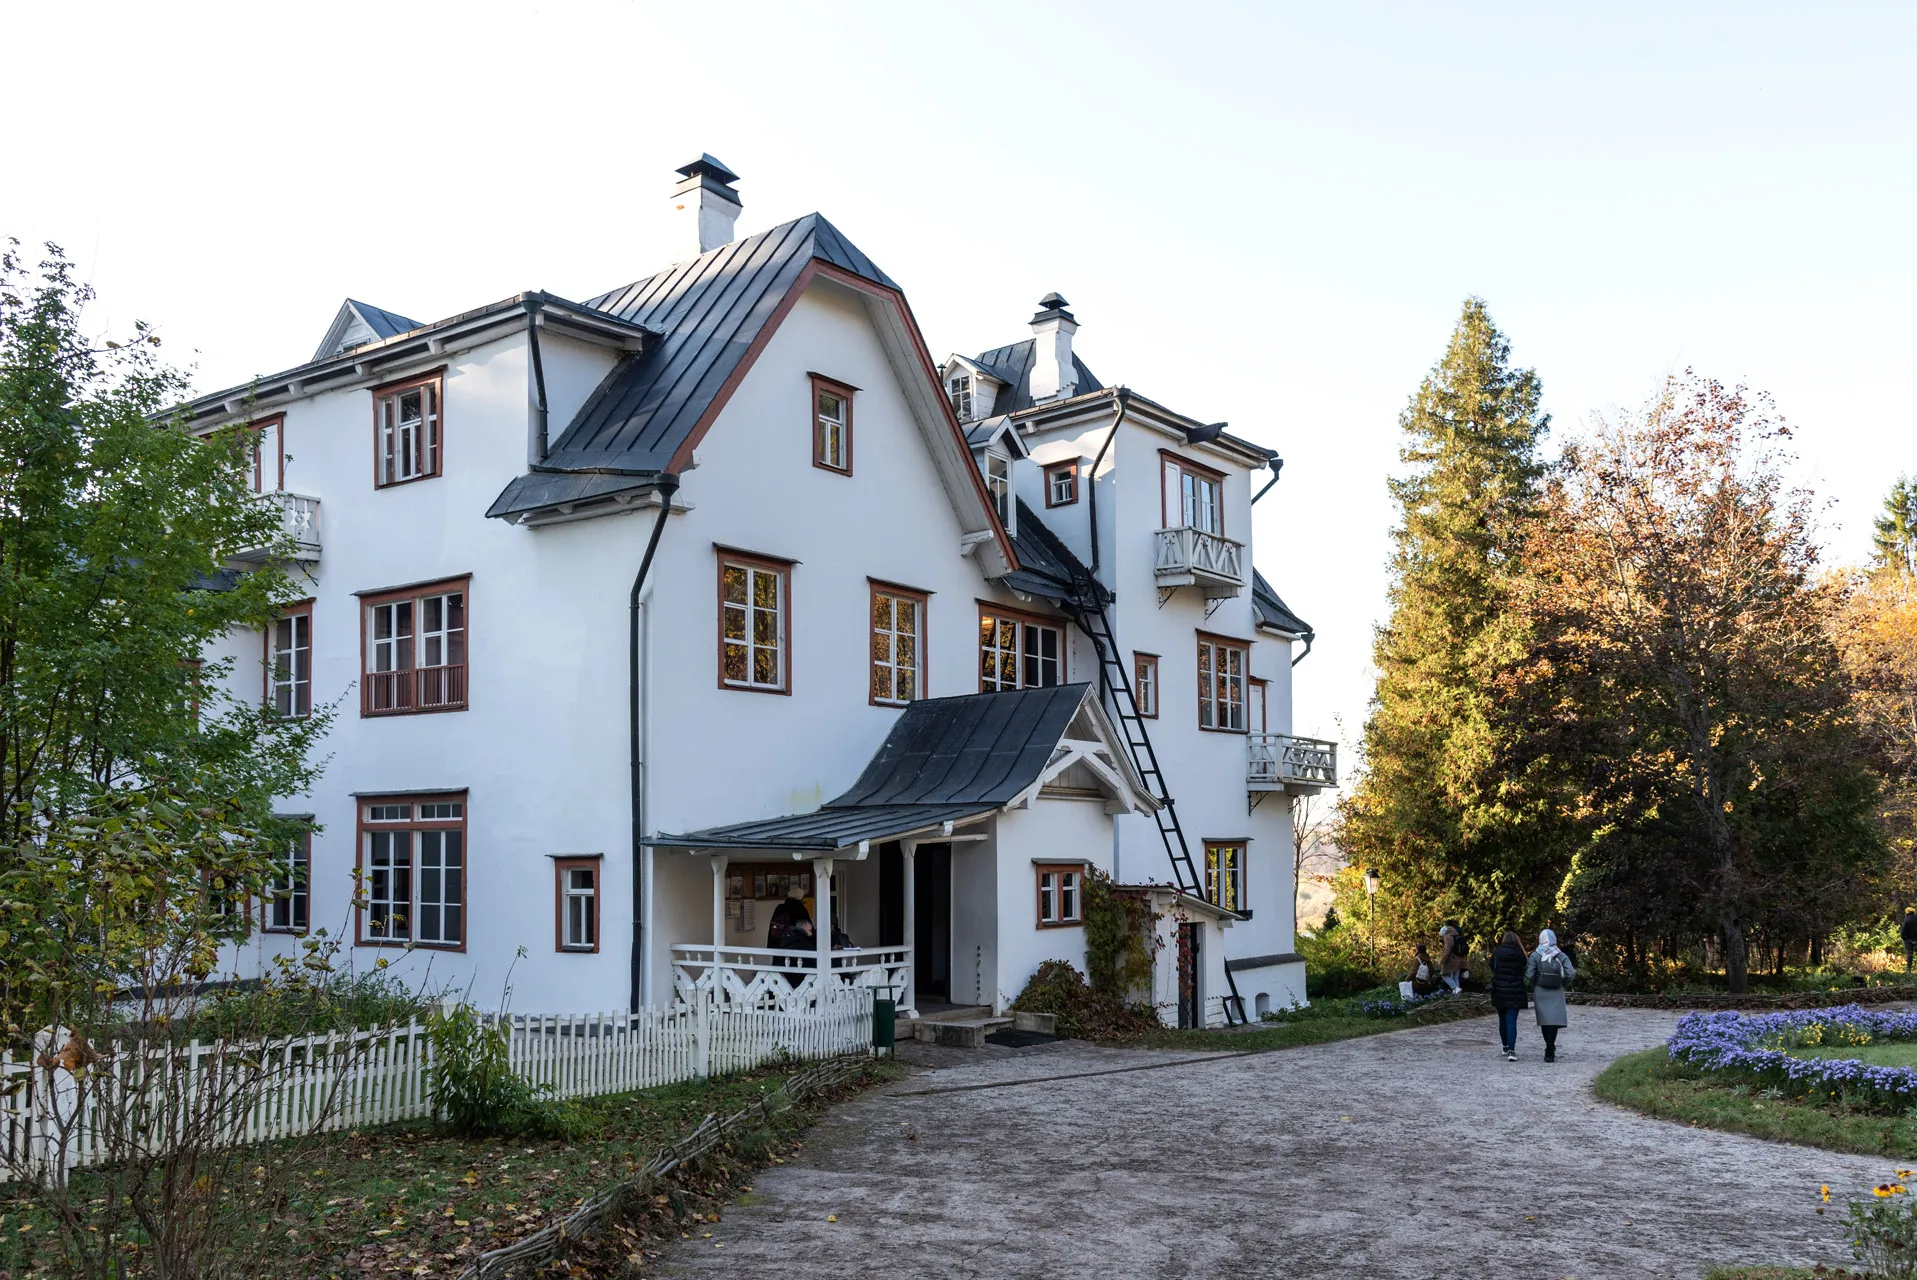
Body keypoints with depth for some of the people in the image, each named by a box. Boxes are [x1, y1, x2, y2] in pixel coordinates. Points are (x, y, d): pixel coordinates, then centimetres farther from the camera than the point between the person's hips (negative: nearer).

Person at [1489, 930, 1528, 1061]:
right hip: (1515, 991, -2)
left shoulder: (1497, 952, -2)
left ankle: (1506, 1047, 28)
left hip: (1499, 990, 2)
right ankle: (1511, 1051, -15)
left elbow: (1492, 968, 5)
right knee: (1511, 1021, -5)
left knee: (1502, 1020, 17)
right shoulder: (1519, 953, -7)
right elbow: (1524, 971, -1)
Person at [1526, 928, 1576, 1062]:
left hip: (1540, 992, 0)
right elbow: (1570, 973, -11)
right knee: (1554, 1020, 1)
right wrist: (1564, 984, 6)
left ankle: (1550, 1049, 21)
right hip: (1556, 993, 0)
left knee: (1545, 1020, 11)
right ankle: (1550, 1052, -9)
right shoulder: (1561, 956, -1)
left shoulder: (1535, 956, -3)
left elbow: (1530, 975, -11)